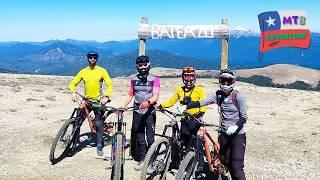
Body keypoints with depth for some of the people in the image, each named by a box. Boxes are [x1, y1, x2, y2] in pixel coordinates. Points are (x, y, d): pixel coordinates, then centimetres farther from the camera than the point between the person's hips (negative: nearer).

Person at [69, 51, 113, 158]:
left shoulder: (102, 71, -3)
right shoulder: (83, 72, 3)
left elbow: (109, 85, -7)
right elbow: (73, 83, 4)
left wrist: (106, 97, -22)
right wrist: (73, 93, -16)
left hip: (98, 100, -2)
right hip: (86, 100, 3)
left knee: (99, 124, -5)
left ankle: (99, 147, 6)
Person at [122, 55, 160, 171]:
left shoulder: (154, 79, -3)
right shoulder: (133, 79, 8)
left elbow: (156, 96, -12)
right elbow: (130, 95, 13)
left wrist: (148, 102, -32)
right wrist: (122, 107, 3)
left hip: (149, 111, -3)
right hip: (137, 111, 4)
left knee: (150, 138, -3)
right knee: (139, 137, 9)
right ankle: (141, 160, 21)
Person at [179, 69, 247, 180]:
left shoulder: (238, 96, -11)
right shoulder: (218, 95, 2)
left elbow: (244, 117, -11)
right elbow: (202, 103, -2)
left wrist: (236, 126, -28)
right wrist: (186, 107, -11)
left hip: (237, 134, -5)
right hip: (224, 134, 5)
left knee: (236, 167, -12)